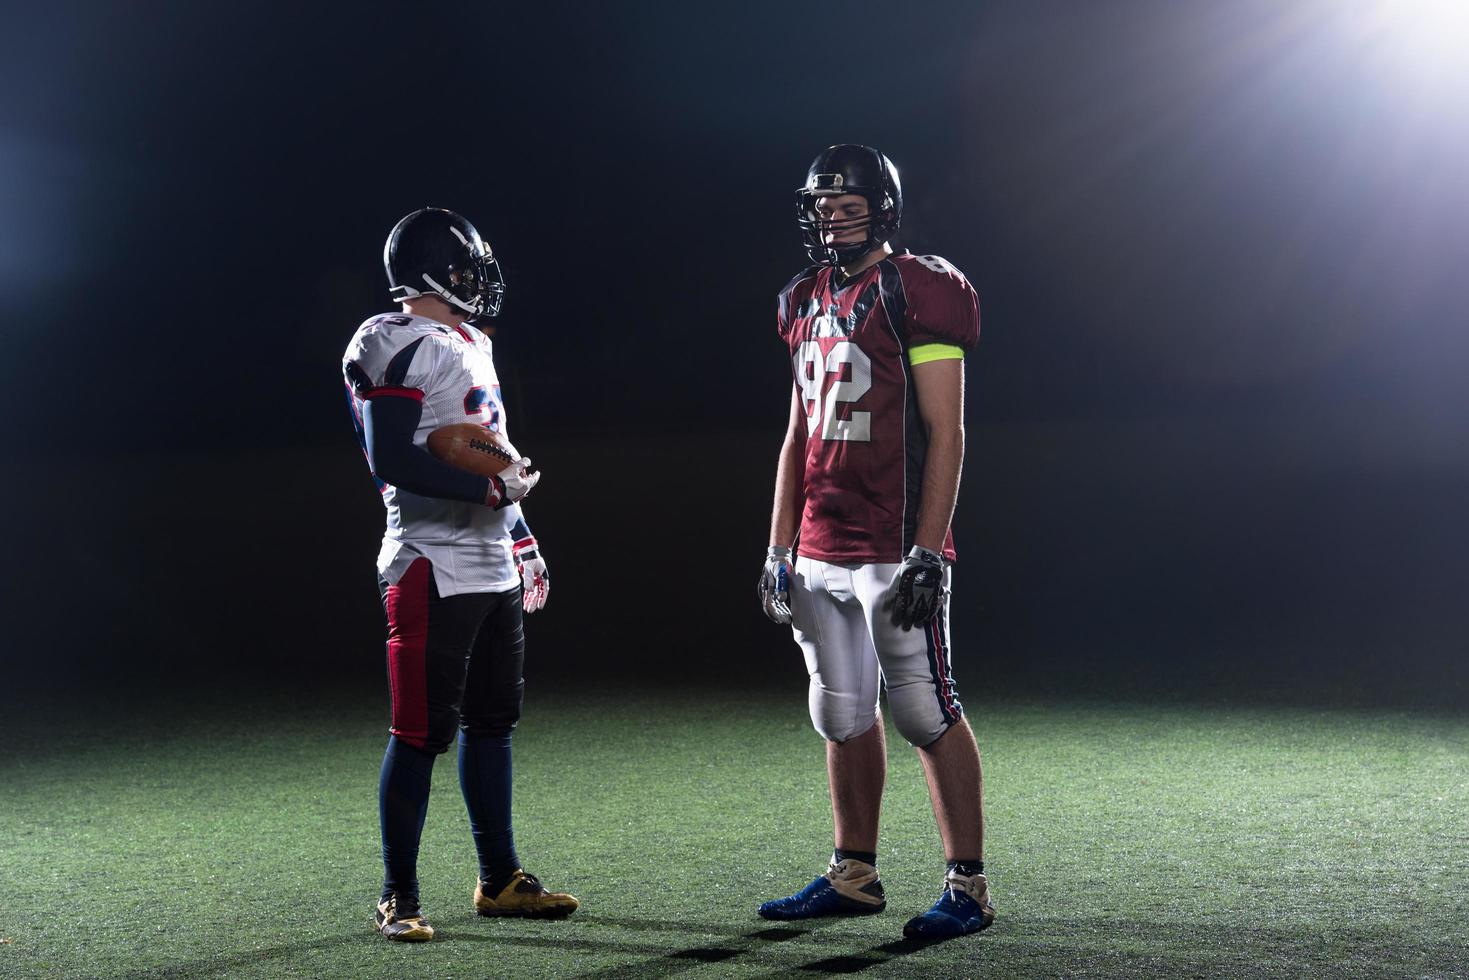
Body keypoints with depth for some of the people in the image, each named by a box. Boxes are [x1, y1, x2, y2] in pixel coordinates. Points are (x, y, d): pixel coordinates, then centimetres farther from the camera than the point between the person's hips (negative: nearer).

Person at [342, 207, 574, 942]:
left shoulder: (472, 344, 18)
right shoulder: (396, 347, -12)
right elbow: (392, 460, -20)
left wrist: (525, 544, 22)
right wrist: (487, 486, -20)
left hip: (492, 568, 9)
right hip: (434, 569, -9)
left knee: (491, 720, 14)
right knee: (422, 732, -5)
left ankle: (499, 880, 23)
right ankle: (398, 897, 5)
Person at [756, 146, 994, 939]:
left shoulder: (916, 296, -8)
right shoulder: (809, 304, 15)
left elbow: (945, 437, -12)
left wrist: (926, 555, -17)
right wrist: (780, 549, 15)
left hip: (893, 551, -7)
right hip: (820, 554, 8)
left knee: (925, 711, -4)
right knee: (842, 715, 13)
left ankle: (967, 887, 5)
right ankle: (854, 875, 24)